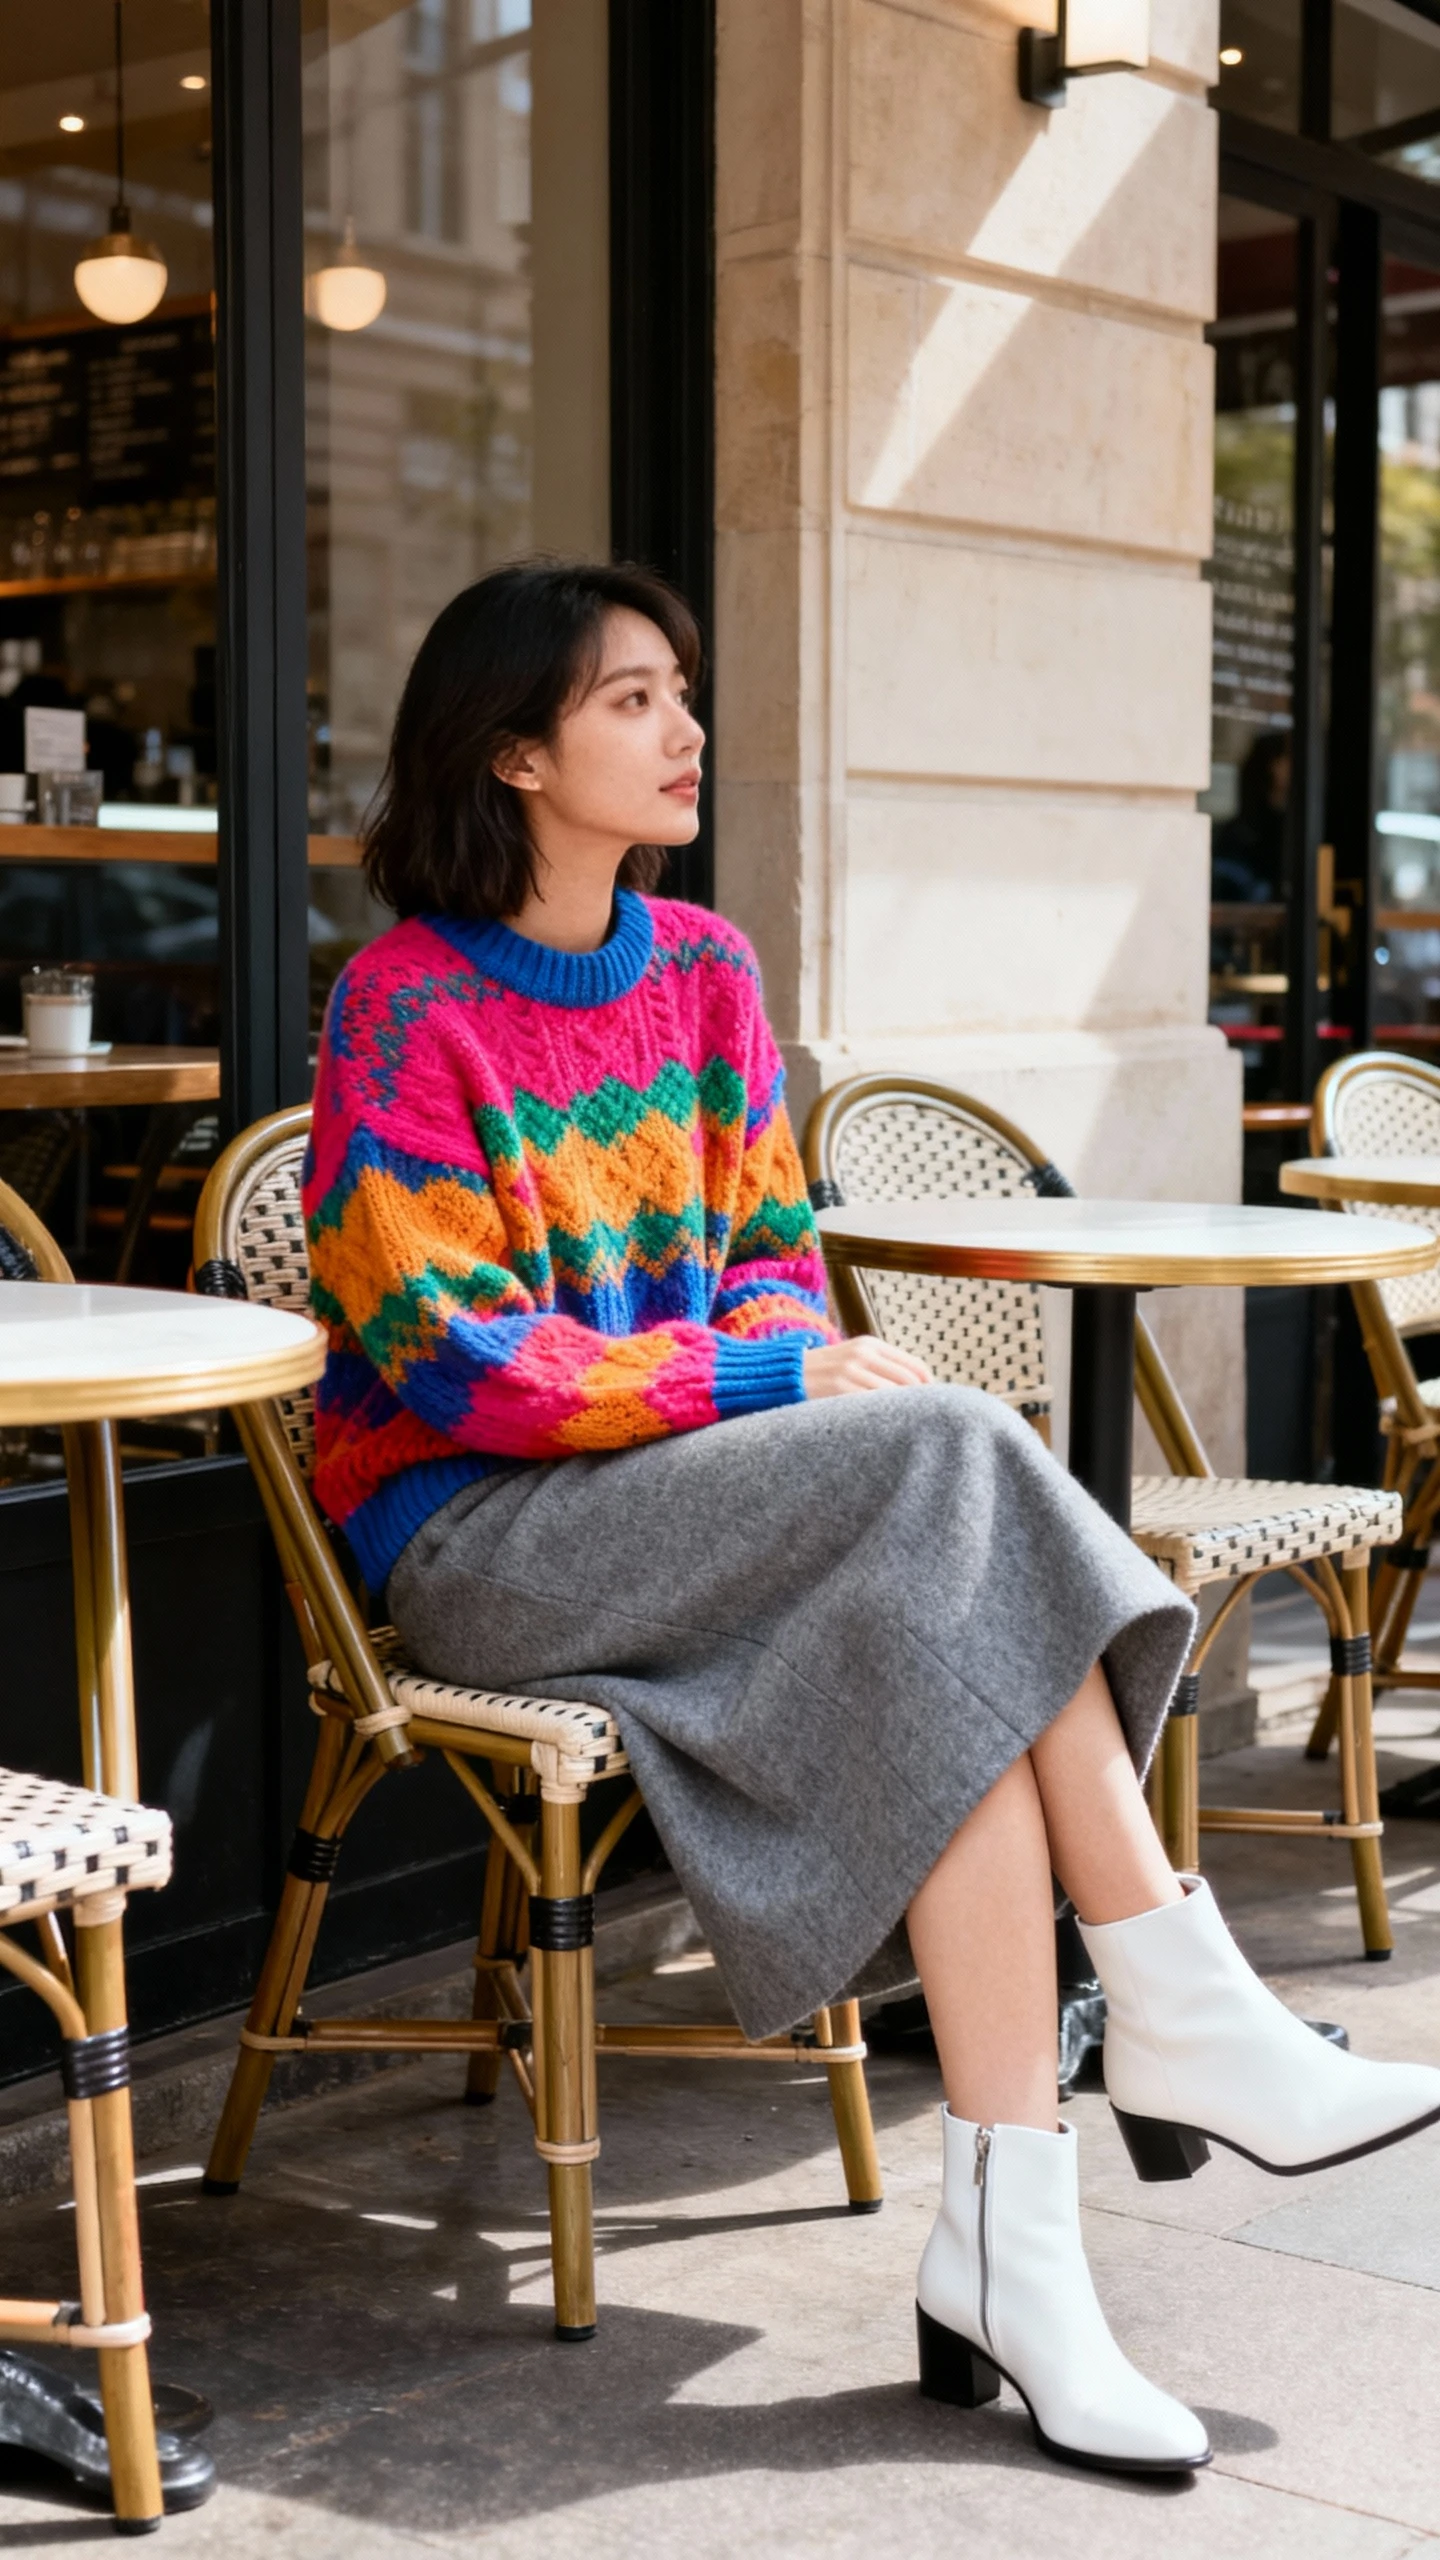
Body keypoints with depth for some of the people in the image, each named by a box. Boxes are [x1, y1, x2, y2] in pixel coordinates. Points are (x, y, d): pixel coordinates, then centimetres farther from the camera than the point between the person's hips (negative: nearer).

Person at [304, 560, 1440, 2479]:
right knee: (953, 1461, -28)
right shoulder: (409, 1011, -9)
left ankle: (1009, 2238, -29)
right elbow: (453, 1362, -15)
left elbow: (771, 1255, 14)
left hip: (692, 1487, 6)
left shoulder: (704, 969, 12)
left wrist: (812, 1358, -11)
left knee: (949, 1645, -27)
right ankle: (1186, 2018, -24)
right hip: (479, 1534, -6)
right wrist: (779, 1377, -20)